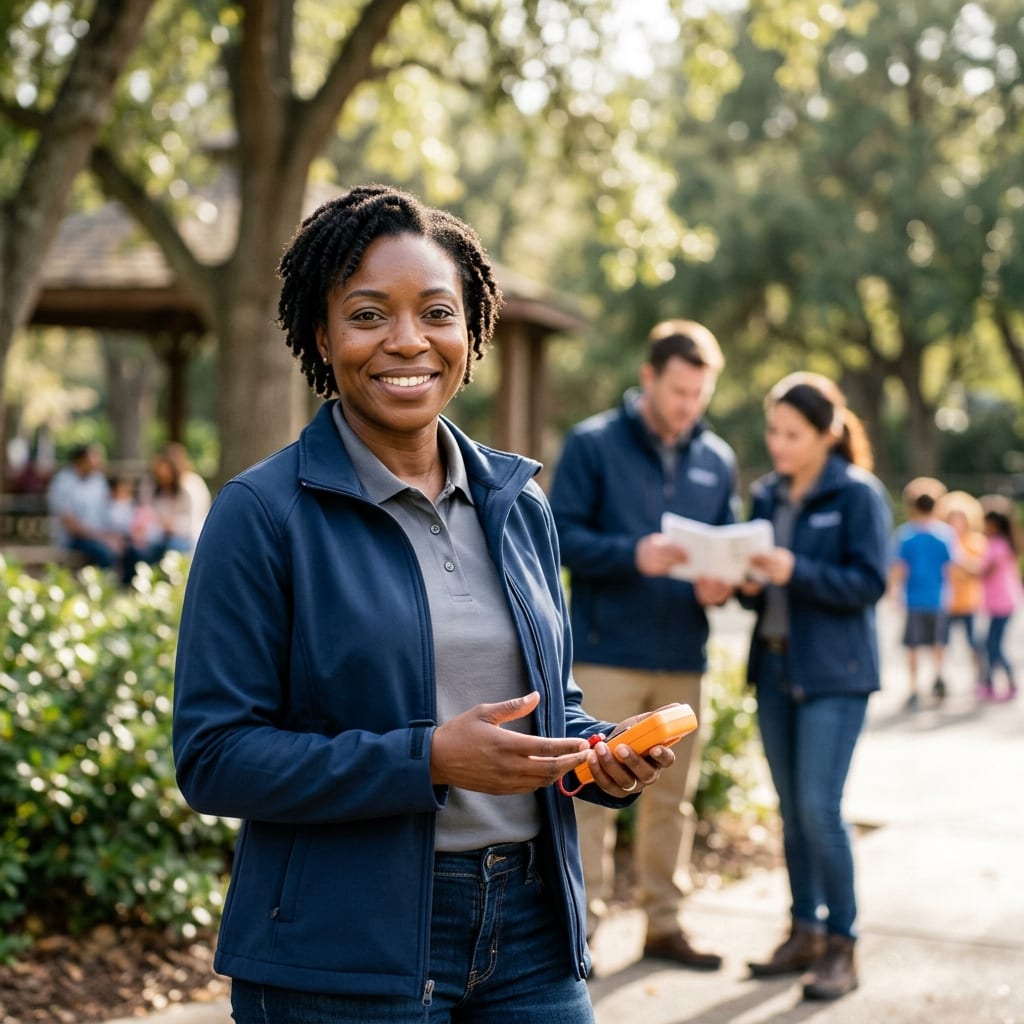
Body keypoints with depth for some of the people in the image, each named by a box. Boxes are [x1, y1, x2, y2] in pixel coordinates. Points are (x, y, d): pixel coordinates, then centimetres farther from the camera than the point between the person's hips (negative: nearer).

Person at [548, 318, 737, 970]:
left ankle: (665, 922, 23)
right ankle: (581, 924, 5)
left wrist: (720, 584, -9)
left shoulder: (717, 459, 11)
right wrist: (634, 554, -23)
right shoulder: (593, 444, -3)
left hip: (684, 657, 5)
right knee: (593, 791, -3)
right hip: (607, 652, -5)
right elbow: (562, 535, -9)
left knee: (674, 795, 12)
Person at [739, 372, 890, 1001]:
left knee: (819, 807, -10)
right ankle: (805, 933, 21)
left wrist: (794, 572, -24)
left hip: (834, 674, -6)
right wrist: (746, 583, -8)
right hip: (774, 666, 6)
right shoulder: (766, 496, 11)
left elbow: (870, 583, -13)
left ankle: (842, 947, 2)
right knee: (791, 808, 10)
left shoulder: (858, 495, -7)